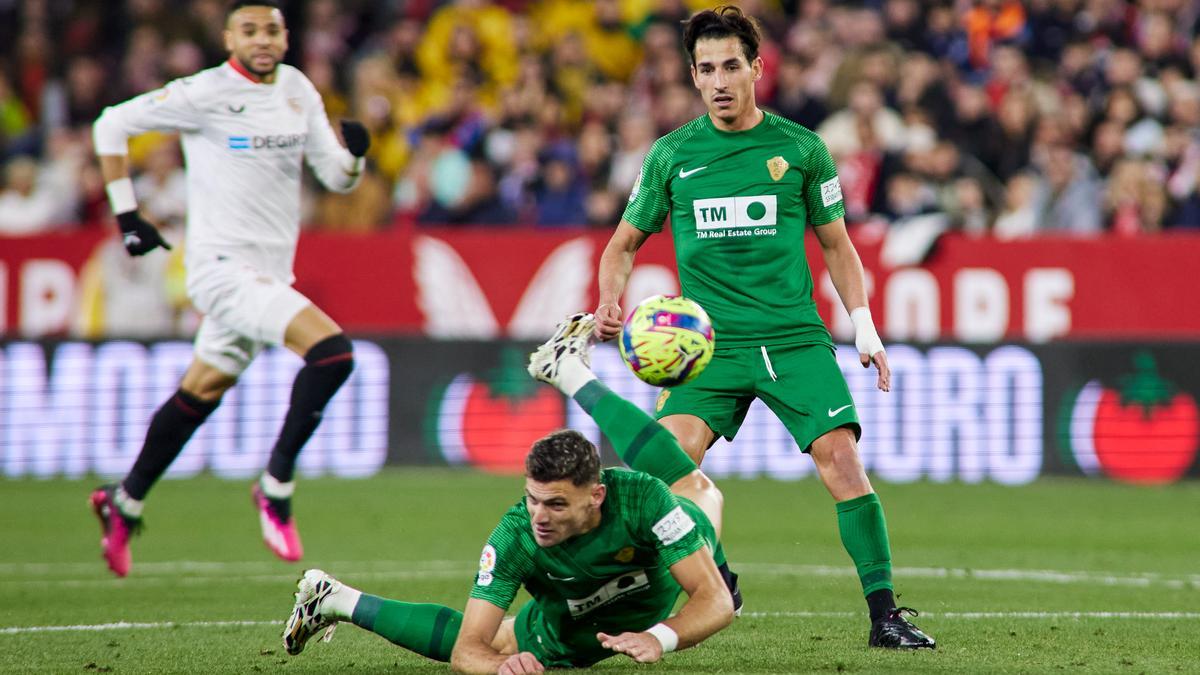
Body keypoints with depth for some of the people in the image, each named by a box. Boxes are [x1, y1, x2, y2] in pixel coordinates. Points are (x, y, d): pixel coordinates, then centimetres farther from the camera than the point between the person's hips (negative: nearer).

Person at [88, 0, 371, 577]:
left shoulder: (298, 91, 8)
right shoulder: (206, 94, -10)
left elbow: (338, 179, 11)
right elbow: (112, 126, -2)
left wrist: (353, 152, -12)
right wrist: (126, 216, -5)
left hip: (269, 270, 7)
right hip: (222, 265, -7)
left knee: (201, 393, 17)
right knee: (332, 352, -22)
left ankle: (125, 502, 34)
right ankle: (276, 486, -10)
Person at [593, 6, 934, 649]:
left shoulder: (801, 149, 5)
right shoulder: (671, 155, 6)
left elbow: (835, 244, 15)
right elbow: (626, 241, 16)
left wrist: (864, 327, 5)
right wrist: (609, 304, -3)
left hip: (796, 338, -1)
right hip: (710, 342, 1)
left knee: (841, 458, -15)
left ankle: (883, 613, -8)